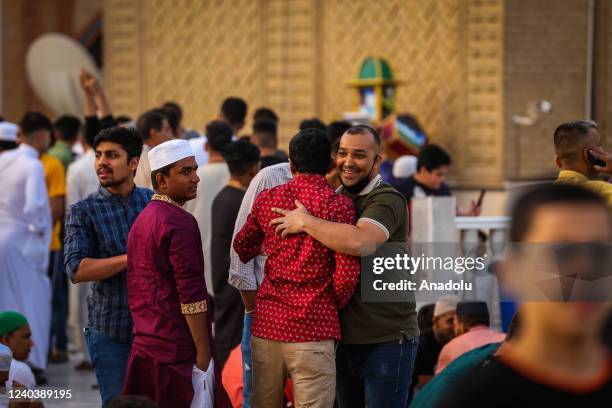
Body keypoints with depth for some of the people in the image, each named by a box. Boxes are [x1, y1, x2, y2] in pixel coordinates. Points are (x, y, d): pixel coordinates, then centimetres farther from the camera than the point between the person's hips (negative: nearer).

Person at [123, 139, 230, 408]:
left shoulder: (142, 220, 15)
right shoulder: (180, 222, -14)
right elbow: (192, 294, -18)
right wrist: (204, 354, -16)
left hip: (143, 348, 9)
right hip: (177, 352, -9)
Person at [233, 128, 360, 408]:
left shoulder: (266, 199, 7)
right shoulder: (338, 205, -7)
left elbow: (241, 248, 22)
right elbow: (347, 273, -12)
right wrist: (333, 307, 6)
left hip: (266, 322, 5)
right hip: (313, 329, -5)